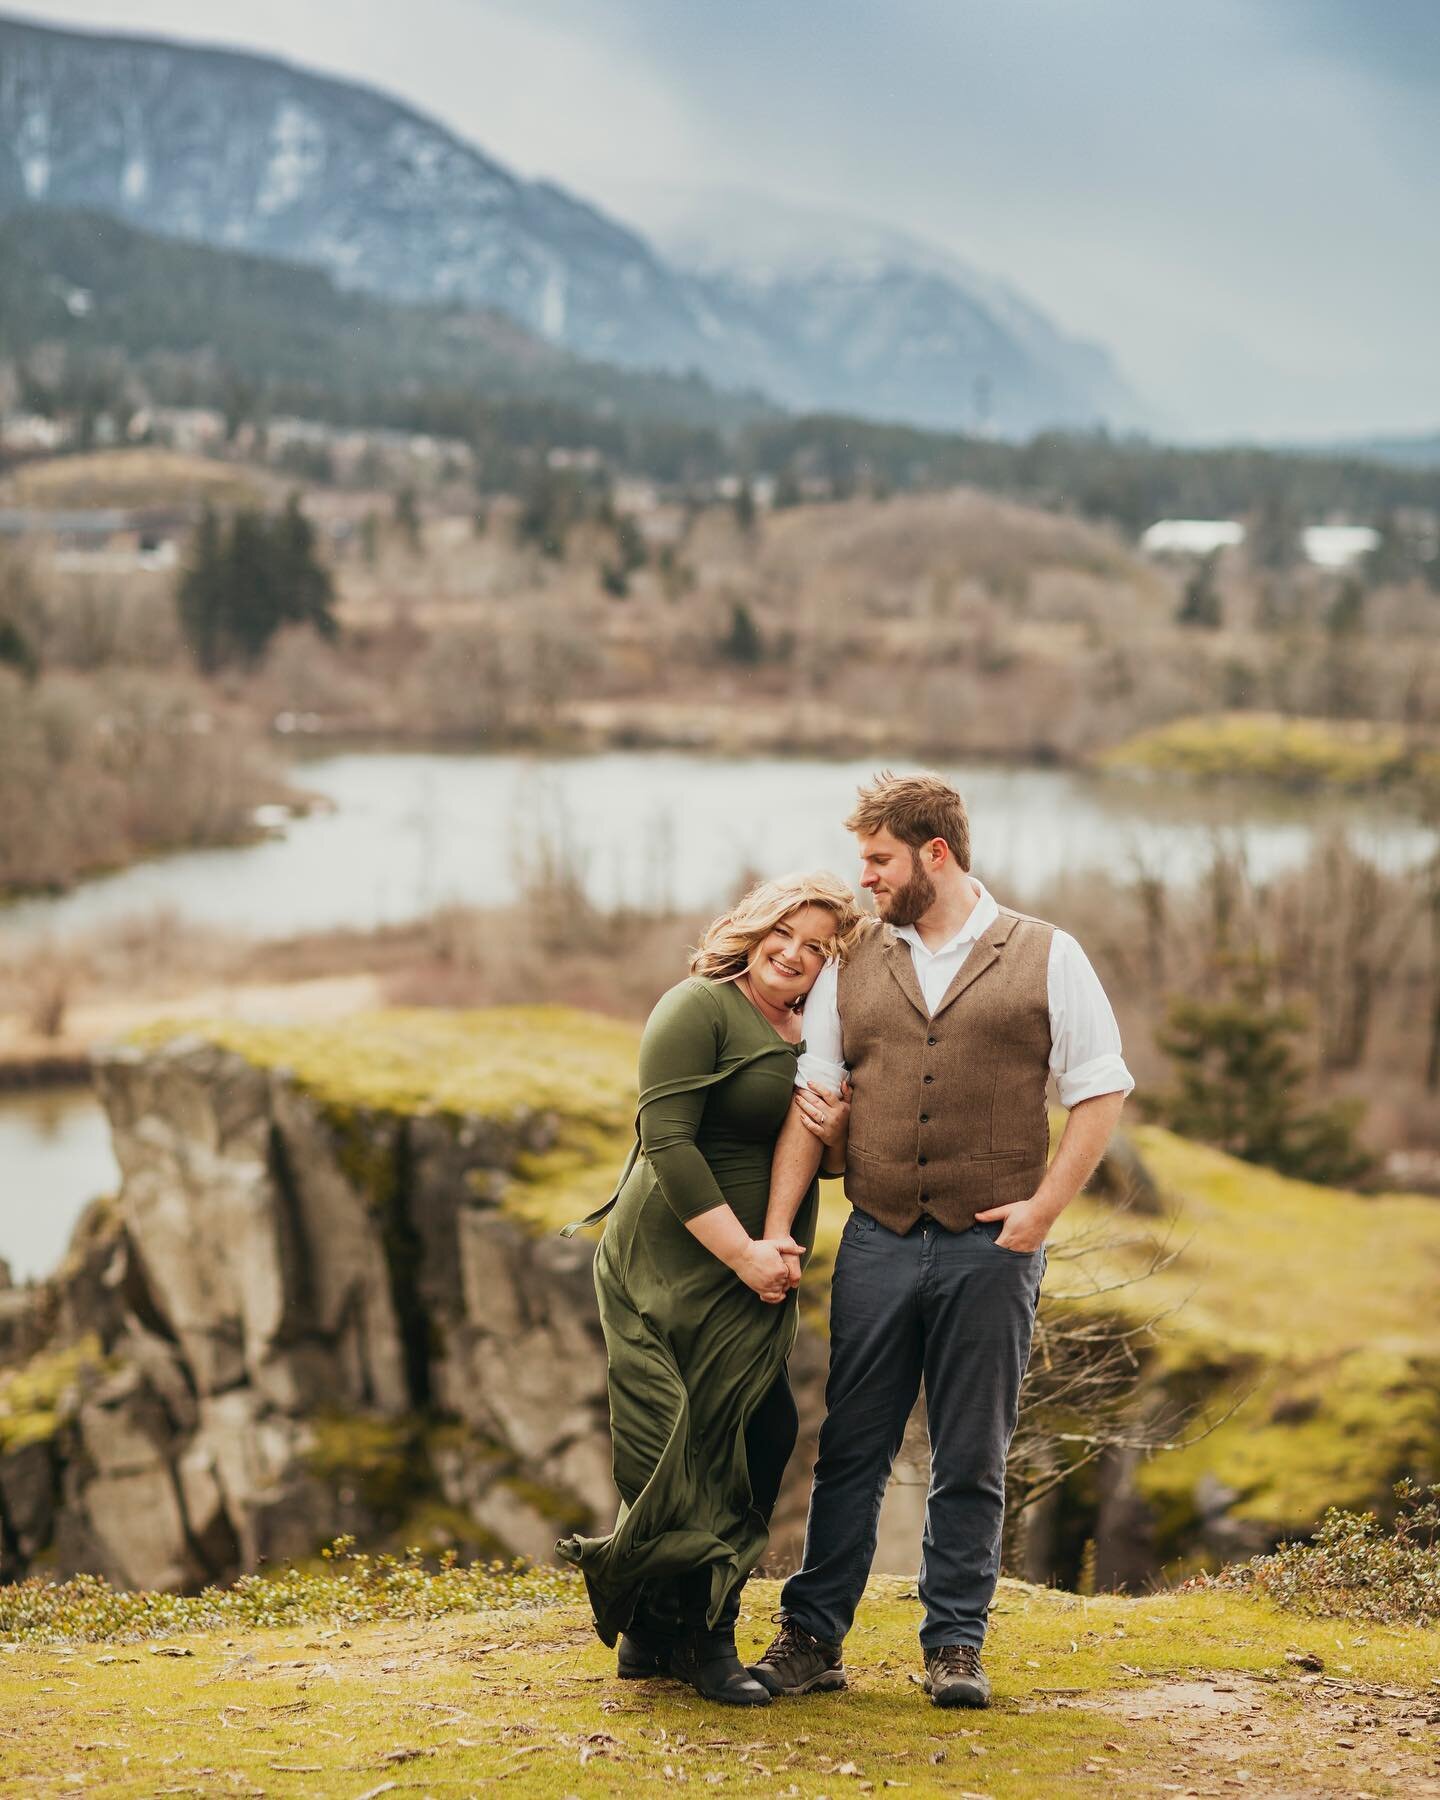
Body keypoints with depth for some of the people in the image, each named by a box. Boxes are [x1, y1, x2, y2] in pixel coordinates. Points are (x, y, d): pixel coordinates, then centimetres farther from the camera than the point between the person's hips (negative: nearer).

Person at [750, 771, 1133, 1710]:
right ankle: (811, 1638, 11)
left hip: (991, 1248, -2)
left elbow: (1101, 1089, 1)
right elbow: (812, 1102, 8)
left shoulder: (1046, 957, 2)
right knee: (850, 1449, 4)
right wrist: (774, 1229, 1)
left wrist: (1045, 1206, -7)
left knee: (971, 1459, 5)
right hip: (878, 1241, 2)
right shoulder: (853, 968, 10)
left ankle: (957, 1646, 15)